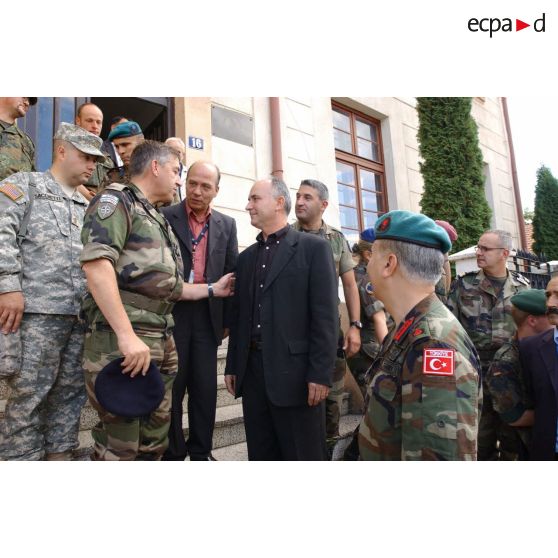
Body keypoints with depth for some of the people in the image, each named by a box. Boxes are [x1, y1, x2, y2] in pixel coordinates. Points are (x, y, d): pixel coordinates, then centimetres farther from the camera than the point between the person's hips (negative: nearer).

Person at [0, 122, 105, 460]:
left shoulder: (86, 207, 23)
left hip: (81, 313, 6)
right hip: (37, 309, -6)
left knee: (72, 390, 9)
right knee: (30, 391, -1)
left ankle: (59, 453, 21)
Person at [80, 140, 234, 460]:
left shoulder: (158, 220, 23)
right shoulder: (117, 200, -3)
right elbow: (96, 264, -19)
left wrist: (213, 289, 24)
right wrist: (127, 334, -26)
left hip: (162, 341, 9)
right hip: (120, 339, -8)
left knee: (154, 443, 16)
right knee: (119, 448, -2)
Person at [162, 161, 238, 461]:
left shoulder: (227, 225, 9)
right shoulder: (164, 217, -1)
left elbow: (232, 274, 9)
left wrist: (228, 319, 6)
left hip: (207, 317, 3)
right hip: (170, 313, -2)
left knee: (205, 389, 11)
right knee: (171, 387, 8)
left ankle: (201, 453, 27)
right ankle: (172, 452, 25)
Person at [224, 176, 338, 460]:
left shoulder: (313, 247, -4)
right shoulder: (246, 257, 14)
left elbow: (325, 315, -10)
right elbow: (239, 316, 15)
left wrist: (320, 373, -14)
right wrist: (232, 366, 13)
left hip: (295, 370, -5)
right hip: (252, 370, 6)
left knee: (303, 454, 7)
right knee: (260, 454, 16)